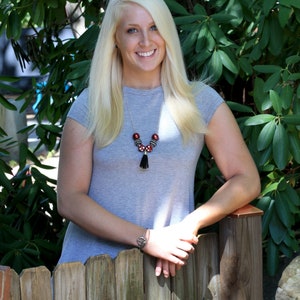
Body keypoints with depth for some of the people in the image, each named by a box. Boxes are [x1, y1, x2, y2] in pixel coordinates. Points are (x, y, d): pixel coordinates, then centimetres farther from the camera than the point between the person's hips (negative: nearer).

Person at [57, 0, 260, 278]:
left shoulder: (200, 101, 5)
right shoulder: (90, 106, 3)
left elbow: (246, 181, 5)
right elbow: (69, 200, -2)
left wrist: (190, 224, -10)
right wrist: (146, 238, -11)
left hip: (167, 268, 0)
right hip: (93, 260, 0)